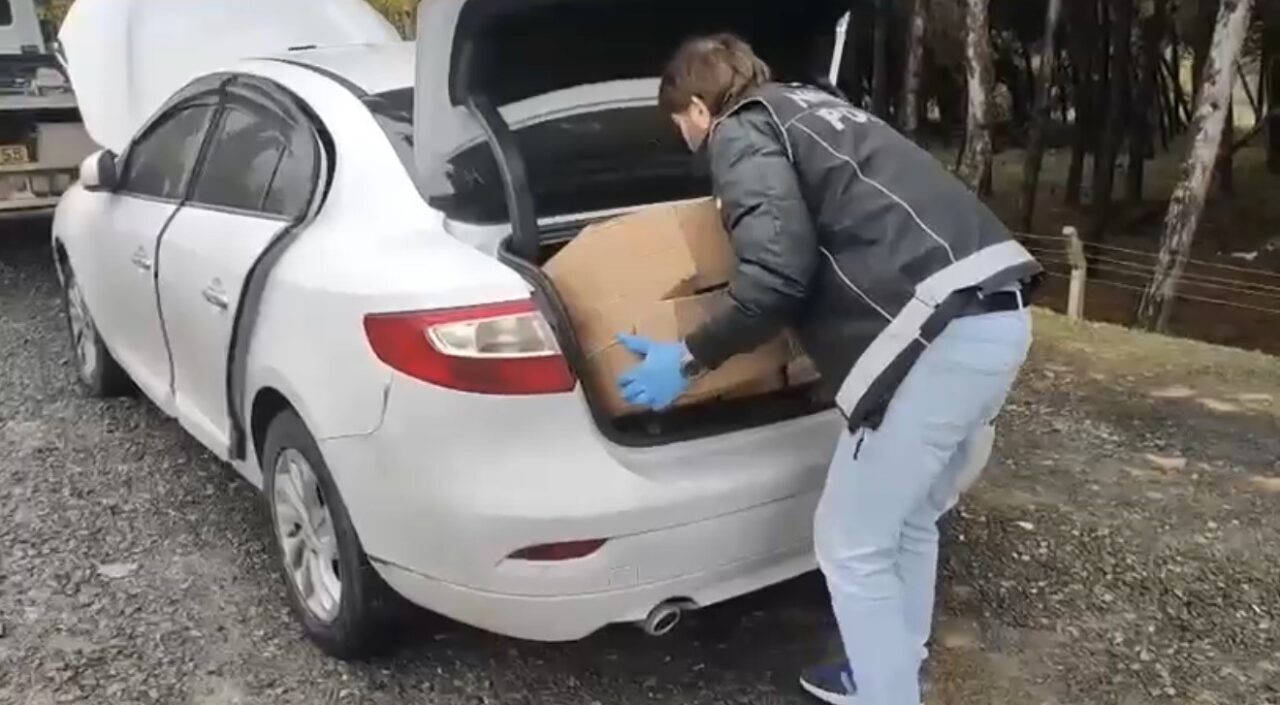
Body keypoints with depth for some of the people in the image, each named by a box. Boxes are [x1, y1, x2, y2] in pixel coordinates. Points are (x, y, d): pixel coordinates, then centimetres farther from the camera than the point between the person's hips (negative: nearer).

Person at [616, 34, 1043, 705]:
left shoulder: (740, 132, 1)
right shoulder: (812, 106, 27)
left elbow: (780, 269, -14)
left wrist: (689, 358, -2)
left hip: (937, 334, -10)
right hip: (997, 316, 10)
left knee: (852, 546, 5)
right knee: (908, 522, 25)